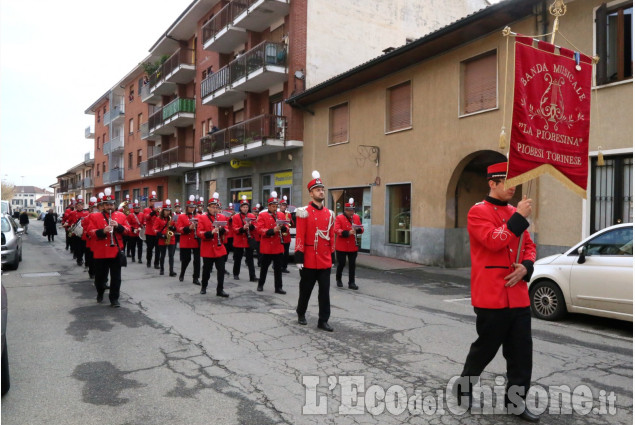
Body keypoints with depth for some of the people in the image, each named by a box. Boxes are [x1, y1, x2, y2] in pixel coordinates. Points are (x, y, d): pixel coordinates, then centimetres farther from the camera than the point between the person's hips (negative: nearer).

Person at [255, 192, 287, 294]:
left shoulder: (281, 215, 9)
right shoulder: (262, 215, -4)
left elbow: (286, 229, 9)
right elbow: (259, 229, -13)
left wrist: (283, 227, -15)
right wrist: (272, 230, -25)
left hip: (278, 246, 3)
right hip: (267, 247, -3)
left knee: (278, 268, 5)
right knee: (264, 267, 10)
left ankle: (278, 287, 11)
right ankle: (260, 285, 27)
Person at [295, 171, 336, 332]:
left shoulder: (329, 213, 8)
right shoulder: (304, 212, -8)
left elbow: (331, 237, 13)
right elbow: (300, 237, -11)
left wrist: (332, 257, 13)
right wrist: (299, 259, -14)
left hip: (325, 261, 4)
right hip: (309, 261, -4)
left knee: (324, 291, 5)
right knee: (306, 289, 11)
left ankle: (323, 320, 13)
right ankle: (301, 313, 33)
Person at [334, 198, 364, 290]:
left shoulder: (357, 217, 6)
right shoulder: (339, 218, -8)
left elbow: (361, 229, 8)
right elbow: (337, 230, -18)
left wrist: (358, 229, -16)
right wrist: (348, 232, -29)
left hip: (353, 246, 4)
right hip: (341, 246, -4)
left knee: (352, 265, 4)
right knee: (341, 264, 6)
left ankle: (351, 283, 11)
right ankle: (338, 279, 30)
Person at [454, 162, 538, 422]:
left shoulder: (515, 214, 14)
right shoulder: (478, 212, -8)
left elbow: (529, 247, 16)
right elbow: (494, 242, -22)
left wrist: (525, 267, -3)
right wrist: (519, 218, -19)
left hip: (519, 296, 7)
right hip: (491, 296, -7)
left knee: (521, 352, 9)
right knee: (485, 348, 6)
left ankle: (516, 402, 23)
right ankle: (463, 387, 29)